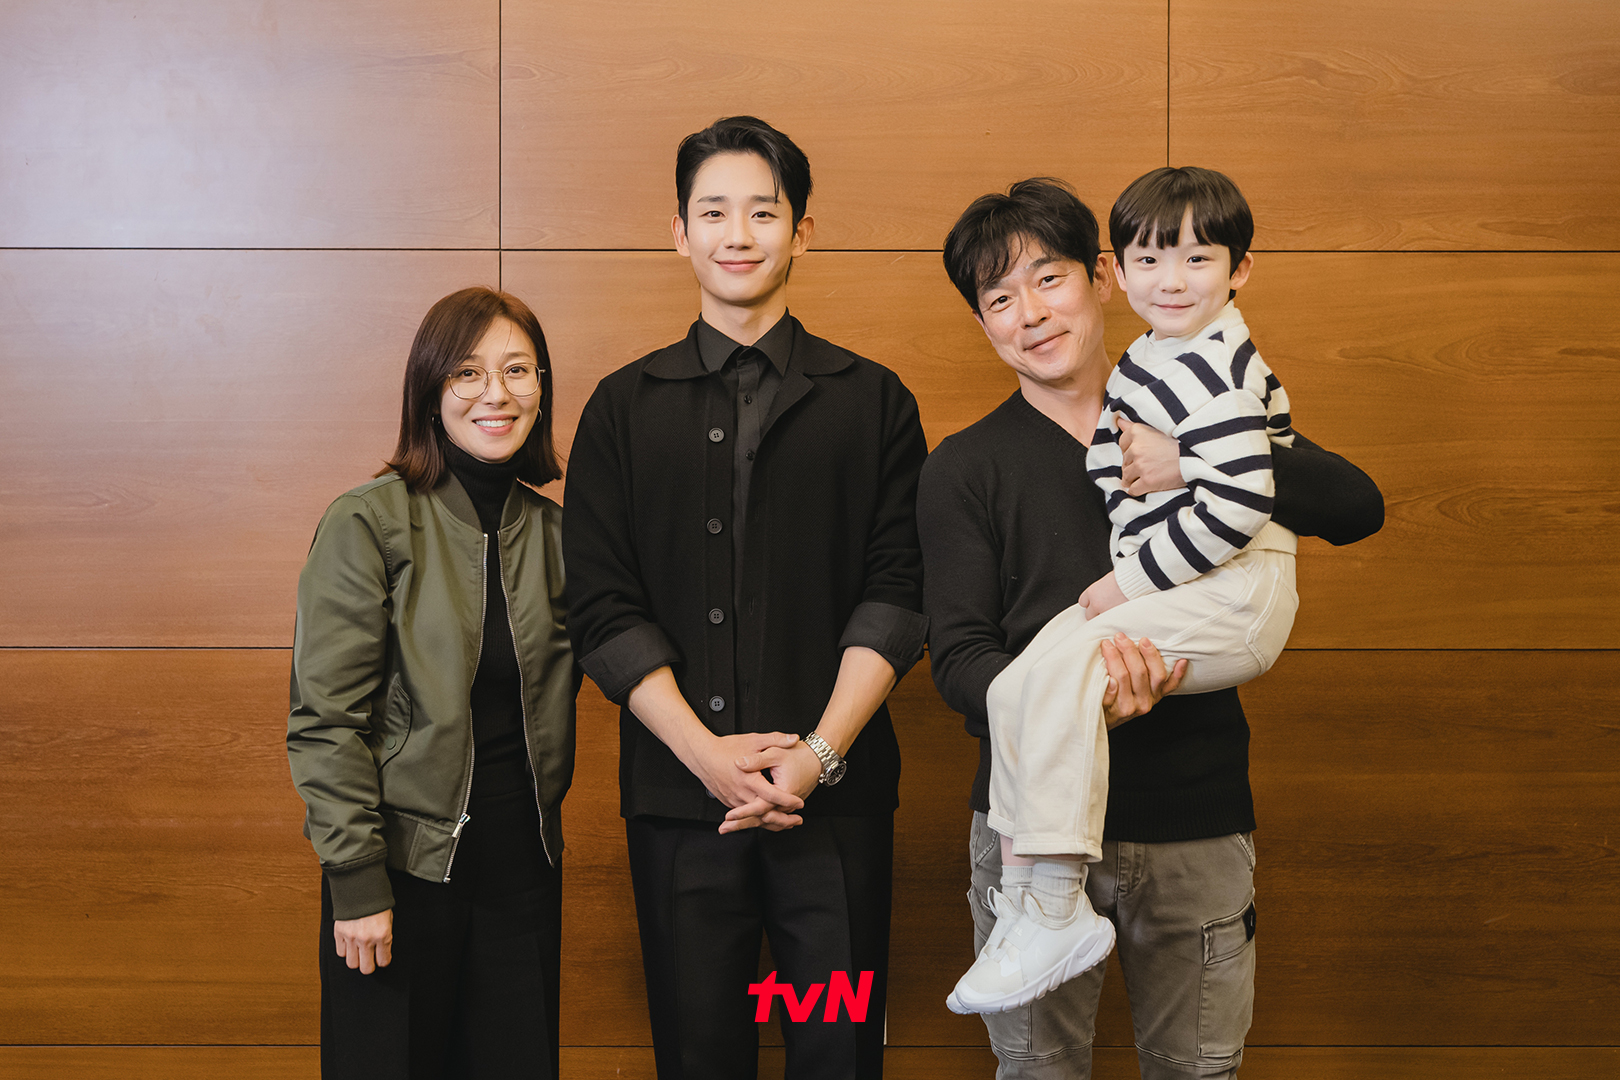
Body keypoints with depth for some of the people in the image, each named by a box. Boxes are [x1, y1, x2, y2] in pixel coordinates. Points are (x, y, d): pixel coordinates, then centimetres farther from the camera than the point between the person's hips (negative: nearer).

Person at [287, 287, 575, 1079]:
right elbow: (323, 721, -11)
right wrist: (357, 884, -14)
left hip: (524, 865, 5)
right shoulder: (368, 524, -9)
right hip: (404, 866, -4)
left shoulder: (552, 530, 6)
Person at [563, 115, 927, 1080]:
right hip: (677, 791, 1)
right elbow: (604, 610, 1)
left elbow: (897, 597, 0)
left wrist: (818, 754, -12)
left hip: (836, 793, 0)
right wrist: (705, 752, -11)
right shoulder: (626, 407, 8)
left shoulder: (873, 401, 6)